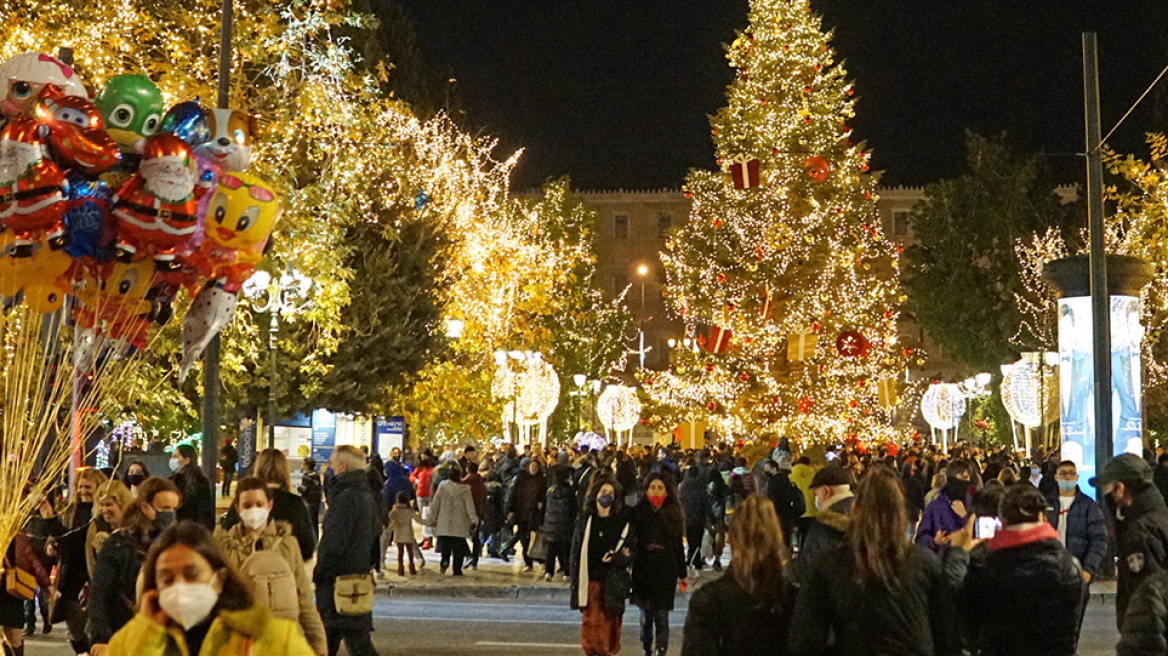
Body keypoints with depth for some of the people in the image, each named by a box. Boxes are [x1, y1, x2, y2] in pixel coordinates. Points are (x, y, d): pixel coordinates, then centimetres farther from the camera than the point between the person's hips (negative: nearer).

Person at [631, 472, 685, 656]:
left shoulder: (673, 514, 3)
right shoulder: (637, 512, 0)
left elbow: (678, 545, 9)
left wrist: (682, 573, 12)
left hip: (666, 572, 0)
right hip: (643, 570, 0)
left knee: (661, 614, -5)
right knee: (646, 614, 7)